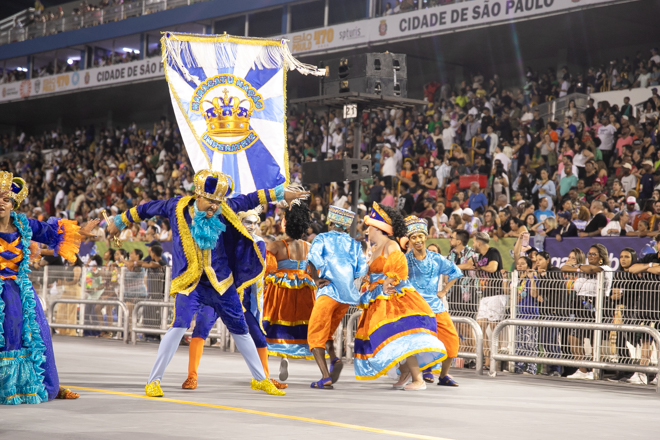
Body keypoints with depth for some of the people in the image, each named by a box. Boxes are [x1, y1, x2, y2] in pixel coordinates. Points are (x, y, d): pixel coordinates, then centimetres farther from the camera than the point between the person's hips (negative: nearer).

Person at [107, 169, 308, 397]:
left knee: (240, 329, 12)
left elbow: (249, 200, 10)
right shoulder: (177, 207, -9)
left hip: (221, 282, 3)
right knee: (179, 325, -21)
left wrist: (281, 193, 15)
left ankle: (260, 379, 28)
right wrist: (119, 222, 18)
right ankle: (154, 380, -10)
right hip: (190, 281, -3)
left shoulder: (225, 208, -4)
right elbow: (147, 208, 6)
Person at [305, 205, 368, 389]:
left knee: (315, 335, 0)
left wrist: (317, 280, -4)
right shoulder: (355, 244, 17)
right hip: (348, 294, 5)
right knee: (327, 333, 20)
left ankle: (326, 377, -17)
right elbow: (361, 269, 3)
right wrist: (347, 280, 12)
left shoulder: (322, 238, 7)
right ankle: (334, 359, -9)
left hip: (328, 291, -5)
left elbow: (313, 257, -13)